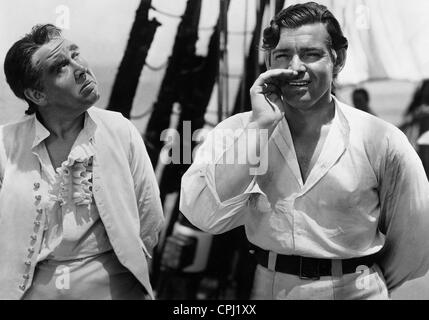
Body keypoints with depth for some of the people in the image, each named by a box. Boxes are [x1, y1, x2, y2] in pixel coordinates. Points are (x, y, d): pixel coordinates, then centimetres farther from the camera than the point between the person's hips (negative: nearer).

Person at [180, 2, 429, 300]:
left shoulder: (381, 142, -12)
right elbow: (205, 215, -21)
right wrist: (260, 126, -24)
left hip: (353, 291, -1)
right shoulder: (236, 131, -7)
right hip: (265, 288, 2)